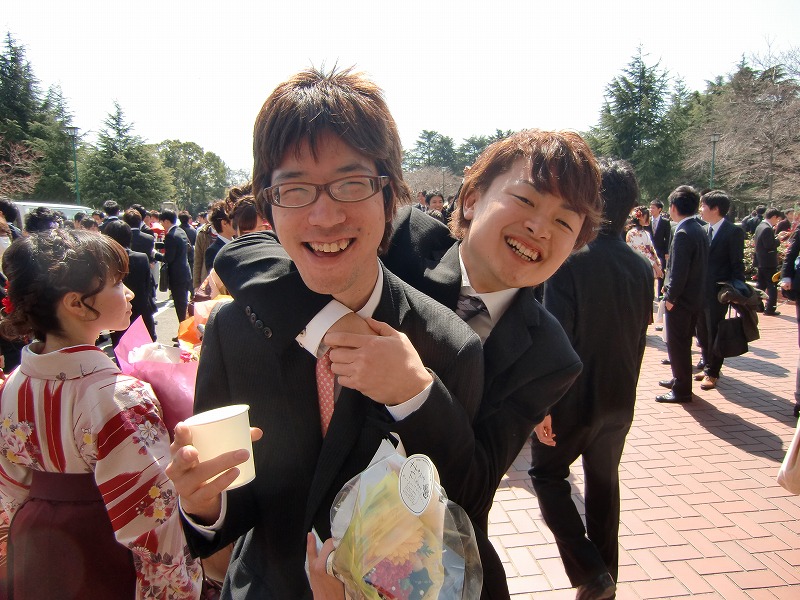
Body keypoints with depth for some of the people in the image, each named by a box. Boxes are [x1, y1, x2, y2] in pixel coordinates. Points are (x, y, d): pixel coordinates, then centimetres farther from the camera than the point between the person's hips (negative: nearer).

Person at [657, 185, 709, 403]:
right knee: (683, 342, 21)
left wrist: (671, 297, -13)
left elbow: (679, 270, -23)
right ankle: (680, 379, 34)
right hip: (695, 297, 9)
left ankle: (682, 390, 9)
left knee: (677, 344, 1)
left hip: (681, 299, -9)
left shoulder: (683, 233, -21)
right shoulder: (699, 230, 8)